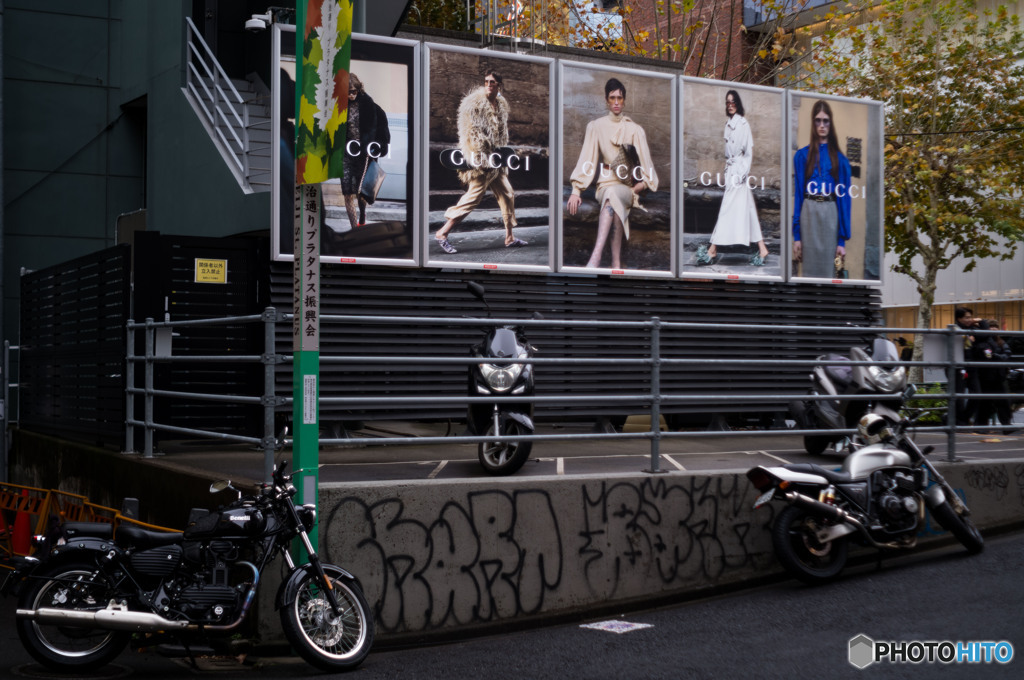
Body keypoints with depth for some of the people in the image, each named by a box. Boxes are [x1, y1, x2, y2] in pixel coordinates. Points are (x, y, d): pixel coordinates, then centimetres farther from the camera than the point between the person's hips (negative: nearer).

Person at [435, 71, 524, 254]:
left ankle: (509, 237, 20)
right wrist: (476, 157, -21)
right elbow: (469, 132, -17)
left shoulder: (502, 104, 13)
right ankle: (442, 233, -6)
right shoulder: (474, 102, -12)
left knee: (507, 194, 10)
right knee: (473, 197, -10)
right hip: (481, 160, -9)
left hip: (496, 159, 9)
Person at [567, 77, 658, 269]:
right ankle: (616, 264, -43)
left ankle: (596, 257, -53)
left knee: (613, 194, -38)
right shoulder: (595, 127, 8)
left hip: (628, 187, 0)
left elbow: (645, 160, 11)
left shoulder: (635, 130, 10)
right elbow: (586, 159, 1)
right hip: (605, 184, 0)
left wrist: (644, 182, -7)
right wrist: (576, 190, -9)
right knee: (614, 204, -37)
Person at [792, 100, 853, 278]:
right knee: (809, 268, 1)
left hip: (831, 215, 0)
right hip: (808, 215, 0)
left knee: (828, 270, 1)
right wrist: (796, 236, -3)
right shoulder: (802, 156, 8)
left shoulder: (839, 159, 8)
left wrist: (842, 240, -3)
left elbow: (844, 198, 4)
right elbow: (797, 194, 5)